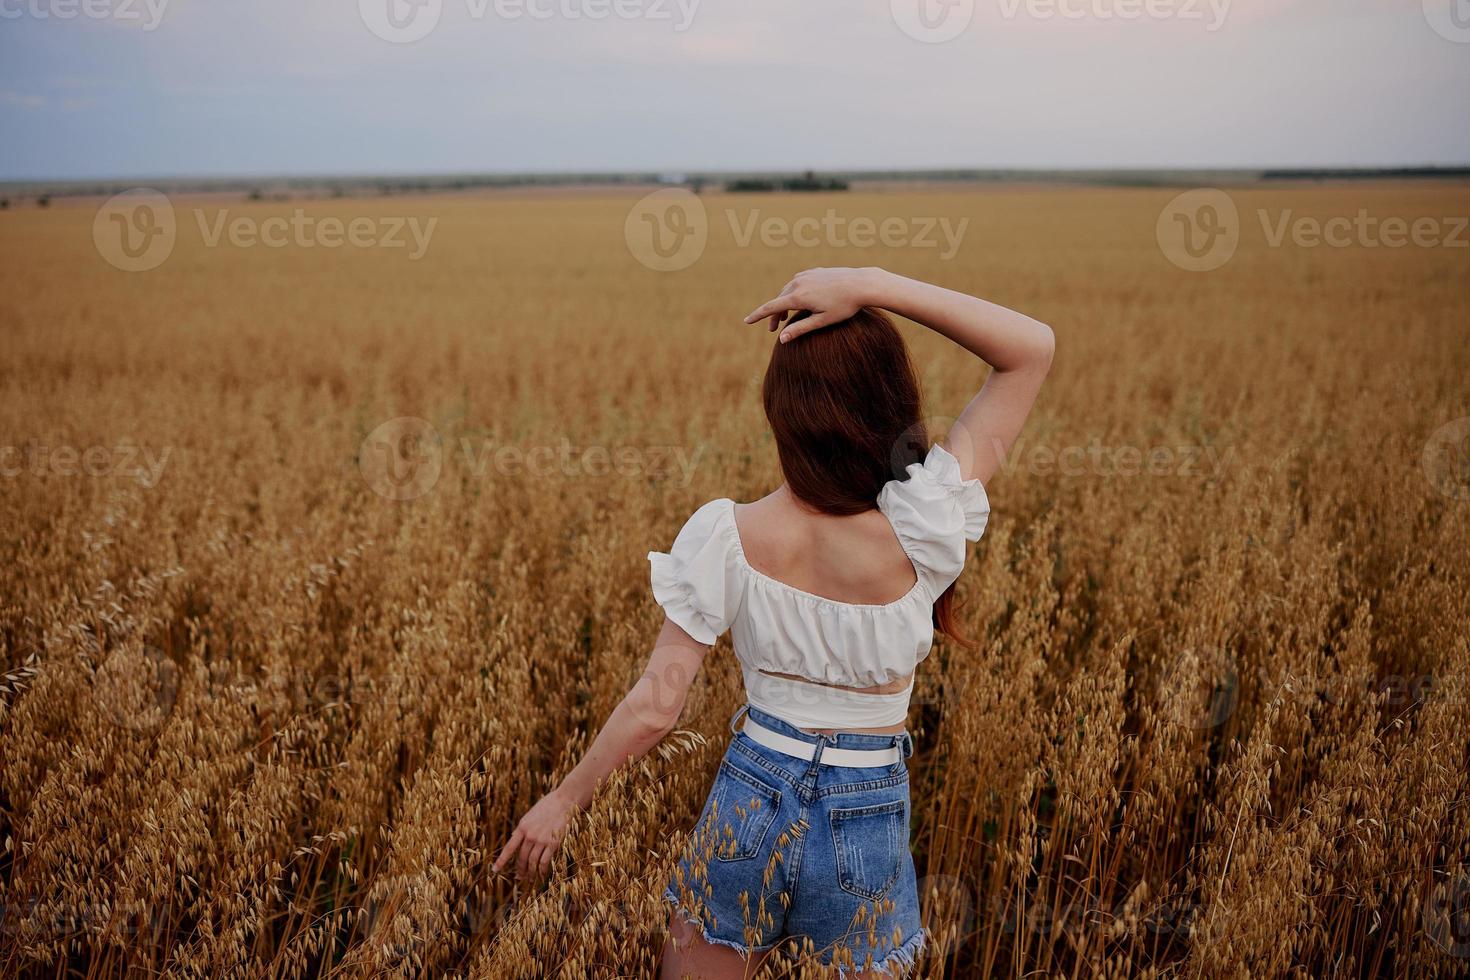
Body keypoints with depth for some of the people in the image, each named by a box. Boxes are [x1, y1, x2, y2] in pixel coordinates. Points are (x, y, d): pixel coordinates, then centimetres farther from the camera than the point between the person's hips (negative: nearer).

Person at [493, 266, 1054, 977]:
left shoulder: (725, 535, -17)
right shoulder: (917, 535, -21)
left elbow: (655, 707, -12)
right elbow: (1033, 348, -18)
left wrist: (564, 799, 2)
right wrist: (874, 287, -24)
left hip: (747, 800, 1)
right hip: (866, 820, -1)